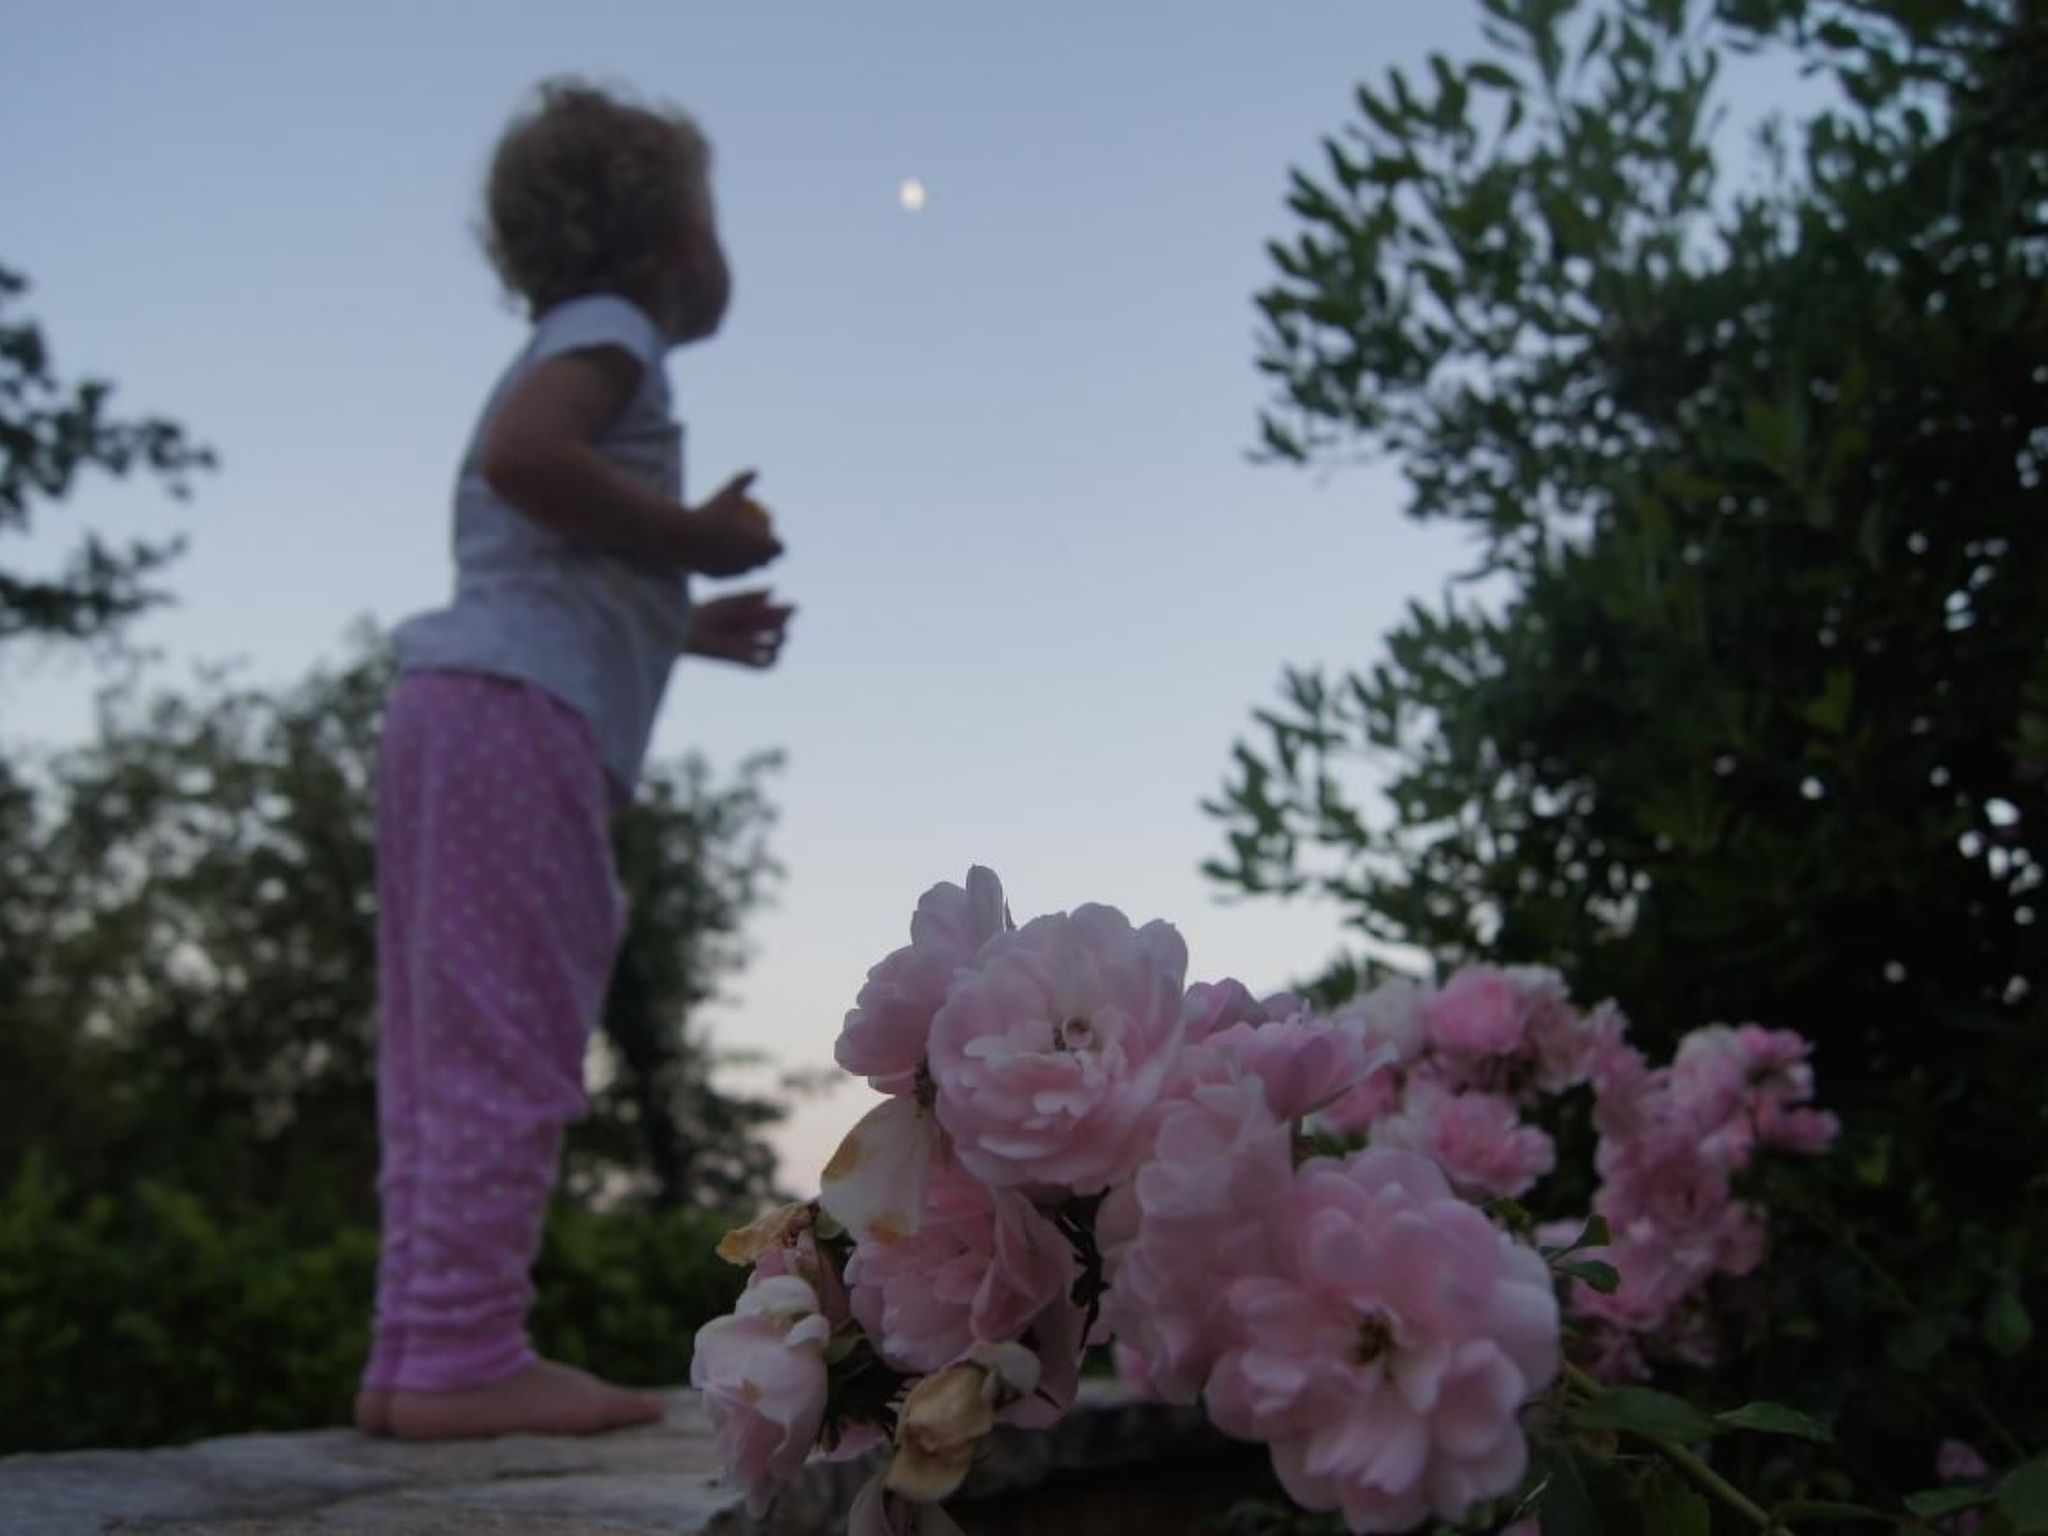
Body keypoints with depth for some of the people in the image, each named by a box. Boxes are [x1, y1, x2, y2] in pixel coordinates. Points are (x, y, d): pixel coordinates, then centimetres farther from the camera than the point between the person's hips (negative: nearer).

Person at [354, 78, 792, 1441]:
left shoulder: (568, 349, 31)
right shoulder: (607, 333, 2)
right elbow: (523, 456, -20)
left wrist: (691, 628, 31)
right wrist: (696, 537, -11)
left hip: (460, 711, 10)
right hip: (517, 713, -10)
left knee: (449, 1053, 6)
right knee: (510, 1042, -12)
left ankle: (420, 1354, 9)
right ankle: (463, 1355, -12)